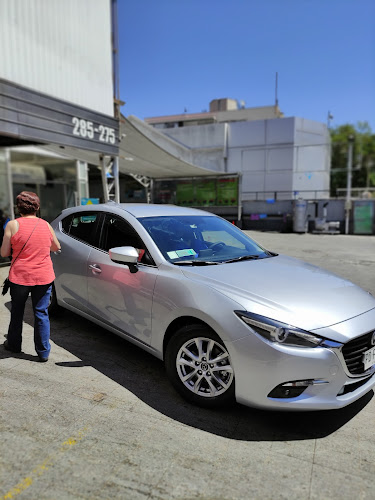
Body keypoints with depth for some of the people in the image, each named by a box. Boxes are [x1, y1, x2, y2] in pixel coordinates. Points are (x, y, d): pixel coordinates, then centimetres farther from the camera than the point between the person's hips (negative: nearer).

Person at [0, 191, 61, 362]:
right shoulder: (45, 225, 1)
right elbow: (56, 247, 15)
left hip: (20, 277, -1)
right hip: (44, 277, 2)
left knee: (17, 312, 19)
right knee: (41, 313, 9)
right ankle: (43, 352, 14)